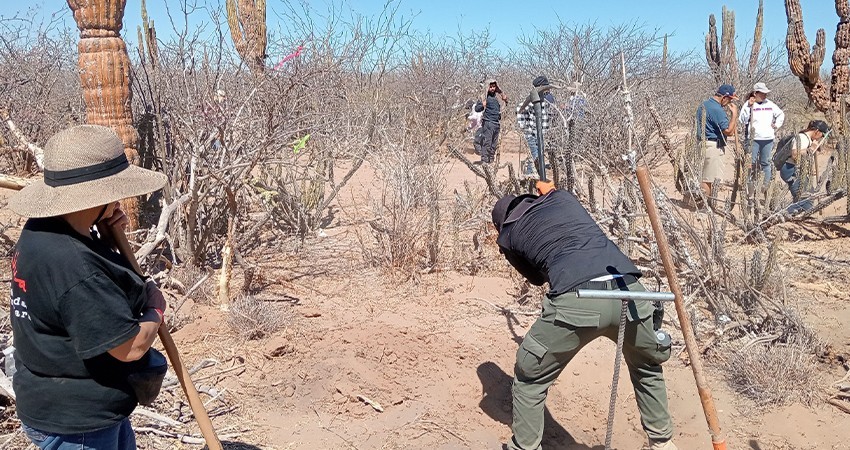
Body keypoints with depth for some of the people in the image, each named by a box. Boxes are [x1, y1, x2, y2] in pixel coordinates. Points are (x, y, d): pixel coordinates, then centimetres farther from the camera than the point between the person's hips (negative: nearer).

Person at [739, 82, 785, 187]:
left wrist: (777, 125, 13)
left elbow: (781, 114, 26)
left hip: (768, 139, 4)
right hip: (754, 139, -3)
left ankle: (767, 184, 12)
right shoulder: (749, 104, -1)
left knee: (765, 162, 9)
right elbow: (742, 120, -13)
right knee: (752, 163, -3)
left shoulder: (770, 104, 10)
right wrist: (749, 106, -18)